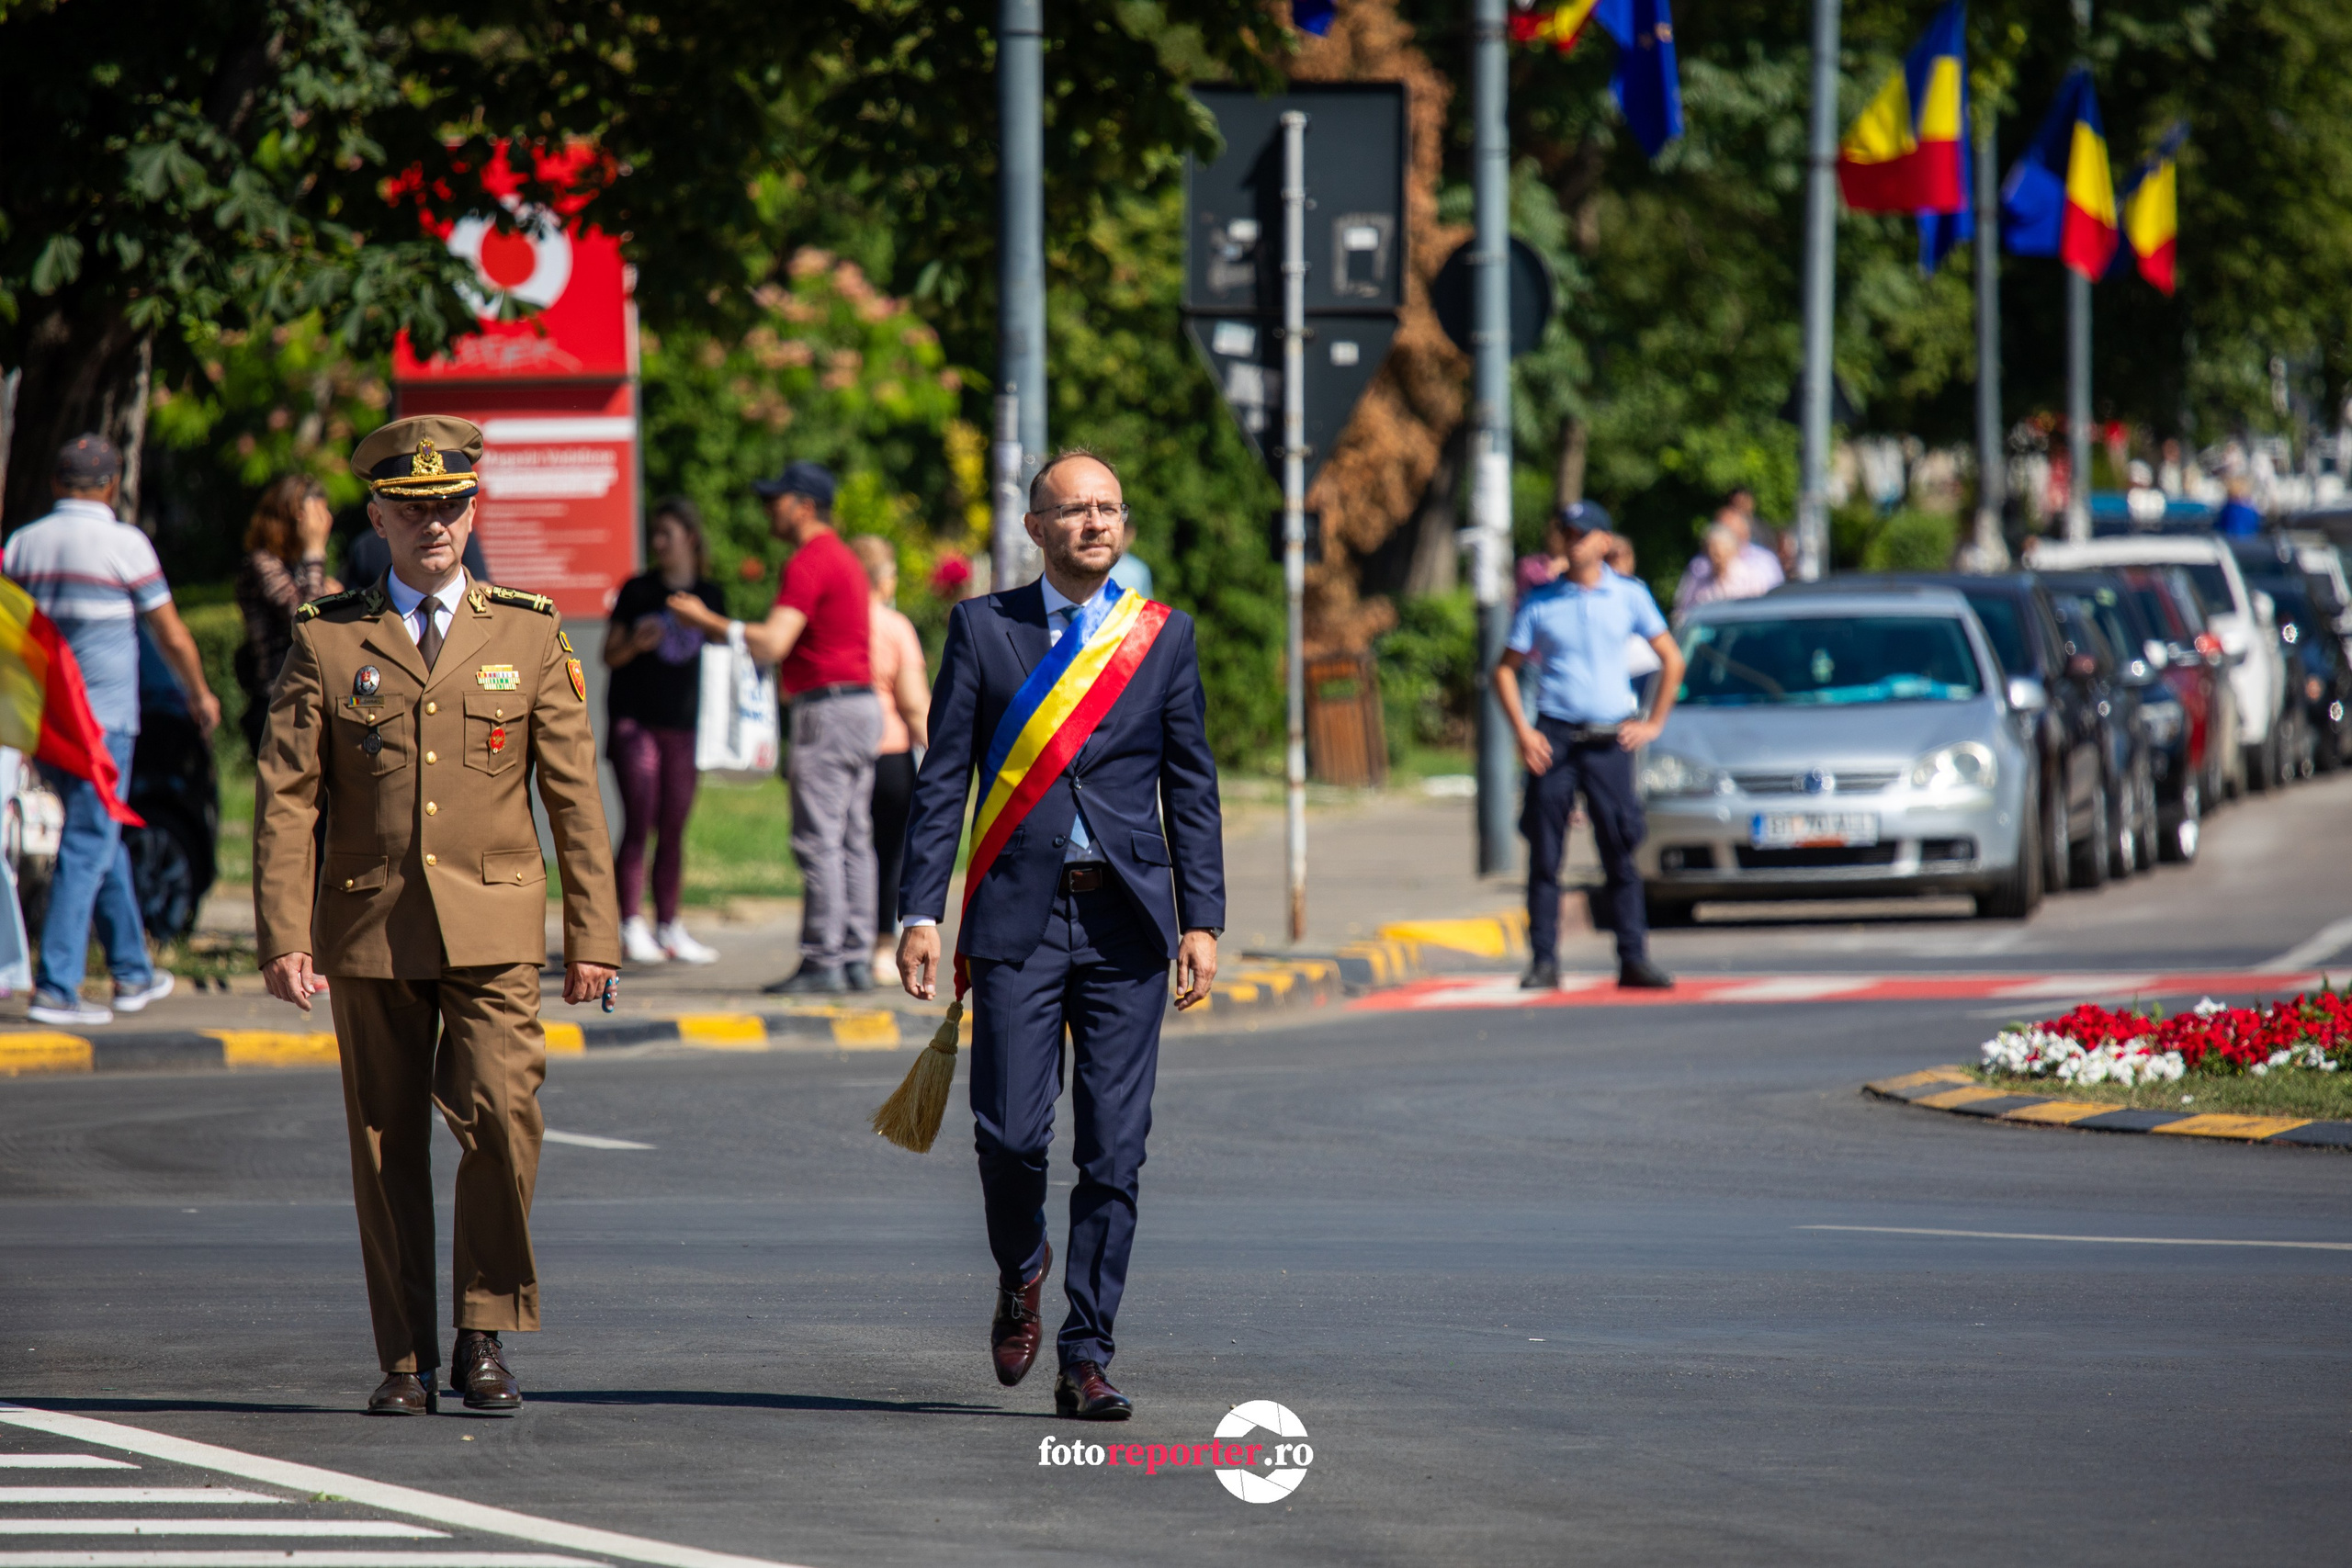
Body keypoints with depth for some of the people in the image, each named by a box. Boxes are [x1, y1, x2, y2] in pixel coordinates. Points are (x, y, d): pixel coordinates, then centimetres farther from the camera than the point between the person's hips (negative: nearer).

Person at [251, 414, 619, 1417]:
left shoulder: (530, 635, 8)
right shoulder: (327, 642, 6)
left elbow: (574, 795, 8)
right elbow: (285, 798, 2)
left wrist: (592, 933, 2)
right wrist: (284, 939, -7)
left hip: (493, 929, -1)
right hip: (370, 930, 1)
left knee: (500, 1112, -18)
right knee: (387, 1146, 3)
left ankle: (484, 1335, -4)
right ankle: (406, 1361, 13)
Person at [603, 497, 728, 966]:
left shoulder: (710, 597, 9)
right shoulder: (637, 591, 2)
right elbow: (610, 655, 3)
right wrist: (635, 643, -17)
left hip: (683, 724, 3)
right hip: (634, 720, -3)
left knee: (674, 829, 6)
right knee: (638, 823, -8)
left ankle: (668, 927, 12)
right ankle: (630, 925, -8)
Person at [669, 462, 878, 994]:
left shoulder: (809, 563, -13)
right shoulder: (844, 560, 20)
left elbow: (771, 644, -21)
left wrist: (705, 620, -12)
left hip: (827, 708, -10)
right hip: (862, 705, 10)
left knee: (818, 841, -10)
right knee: (852, 840, 9)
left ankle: (822, 962, -12)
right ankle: (855, 958, 8)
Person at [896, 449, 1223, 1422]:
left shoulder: (1165, 636, 9)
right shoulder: (983, 629, 6)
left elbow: (1191, 789, 9)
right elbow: (942, 781, 5)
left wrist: (1202, 921, 1)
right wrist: (922, 913, -2)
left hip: (1127, 922, 1)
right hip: (1018, 916, -1)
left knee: (1114, 1151, -2)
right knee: (1010, 1131, -10)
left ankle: (1085, 1361, 4)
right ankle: (1020, 1277, 22)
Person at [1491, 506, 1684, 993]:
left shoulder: (1629, 596, 6)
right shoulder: (1541, 603, 6)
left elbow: (1671, 660, 12)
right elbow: (1505, 669, 9)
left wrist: (1653, 723, 5)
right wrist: (1522, 731, -3)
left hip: (1609, 738, 0)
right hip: (1553, 737, 0)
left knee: (1620, 851, 0)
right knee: (1544, 855, -2)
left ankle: (1634, 958, 3)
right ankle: (1544, 961, 2)